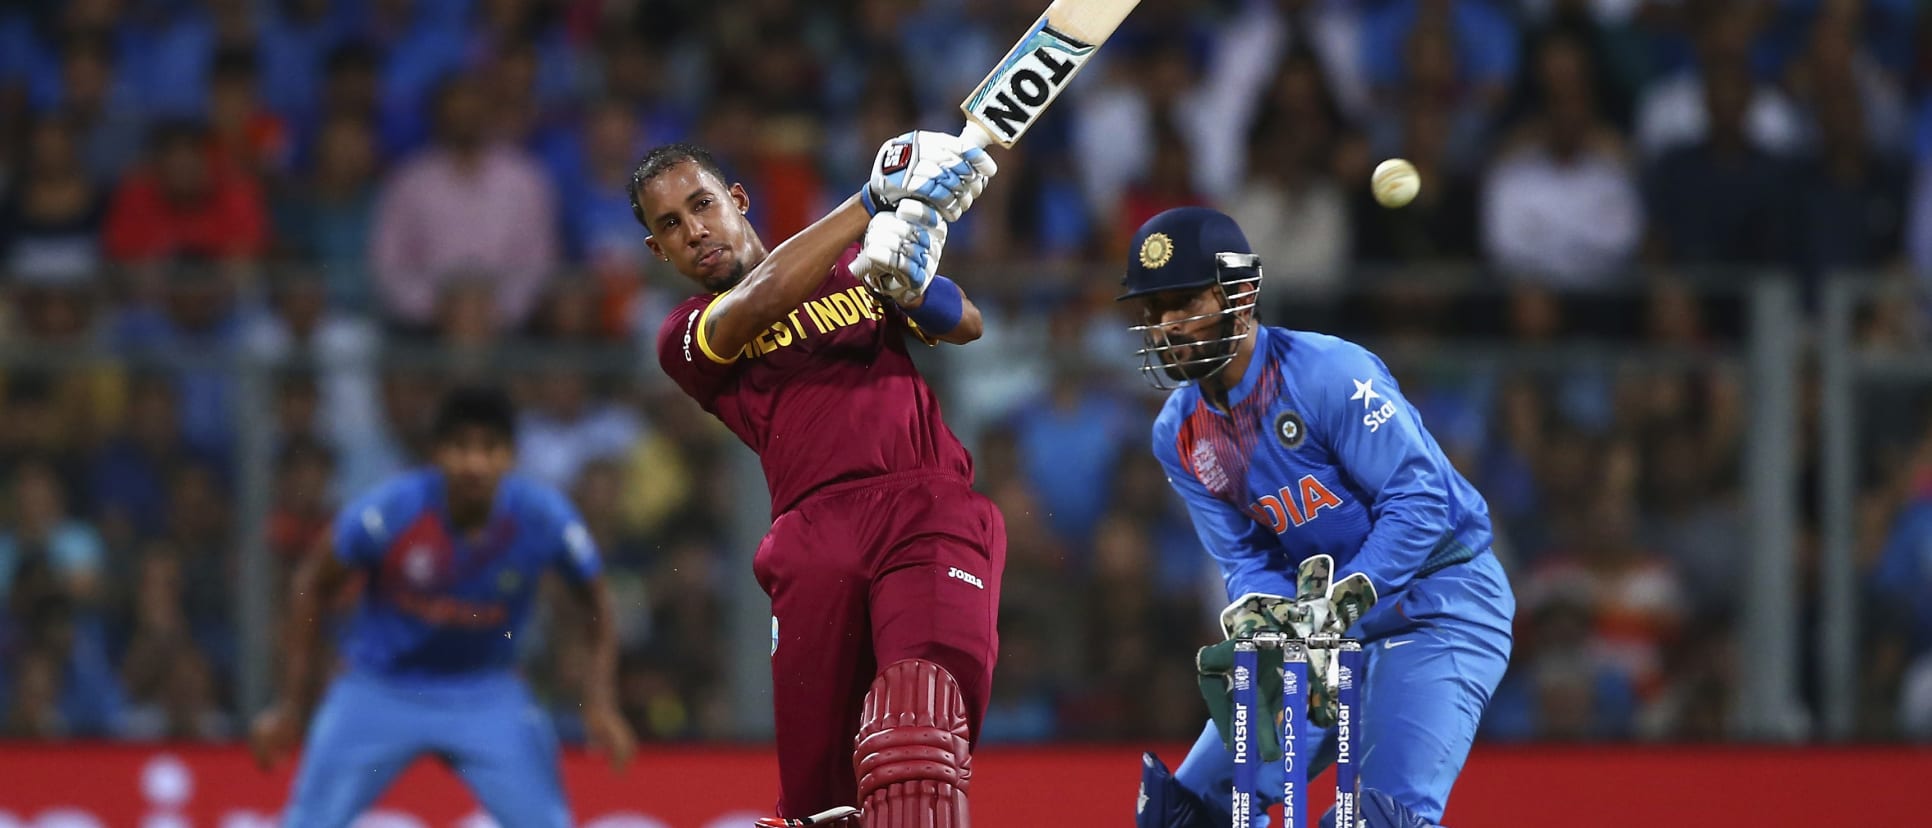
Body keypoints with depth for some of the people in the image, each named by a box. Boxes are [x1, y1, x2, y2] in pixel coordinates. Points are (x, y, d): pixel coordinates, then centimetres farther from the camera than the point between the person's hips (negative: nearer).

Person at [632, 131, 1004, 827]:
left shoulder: (847, 267, 25)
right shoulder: (686, 337, 16)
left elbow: (965, 324, 12)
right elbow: (761, 301, -5)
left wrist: (907, 281, -11)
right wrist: (877, 202, -10)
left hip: (933, 508, 0)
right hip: (817, 530, 0)